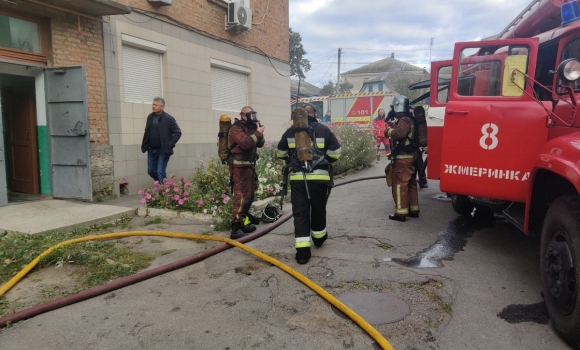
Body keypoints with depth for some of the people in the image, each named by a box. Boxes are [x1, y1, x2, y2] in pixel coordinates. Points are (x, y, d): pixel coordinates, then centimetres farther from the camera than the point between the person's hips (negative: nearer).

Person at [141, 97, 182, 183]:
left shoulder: (169, 118, -11)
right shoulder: (150, 117, 8)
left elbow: (178, 132, -11)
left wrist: (170, 145, -15)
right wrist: (144, 144, 9)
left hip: (163, 150, -6)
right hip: (151, 150, 6)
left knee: (160, 172, -7)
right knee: (151, 171, 13)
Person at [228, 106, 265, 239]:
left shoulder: (249, 128, 18)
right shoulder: (236, 128, -10)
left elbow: (260, 144, 15)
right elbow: (245, 143, -25)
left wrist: (259, 133, -1)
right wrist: (257, 133, -16)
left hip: (249, 166, 10)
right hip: (240, 167, -10)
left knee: (249, 196, 16)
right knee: (241, 196, -15)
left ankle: (242, 222, 27)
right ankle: (235, 229, -15)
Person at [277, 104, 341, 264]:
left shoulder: (290, 132, 7)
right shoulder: (323, 129, -1)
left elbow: (280, 153, 18)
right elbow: (335, 152, 0)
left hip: (297, 178, 1)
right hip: (319, 177, -1)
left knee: (300, 213, 2)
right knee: (318, 209, 18)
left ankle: (302, 251, -4)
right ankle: (319, 238, 39)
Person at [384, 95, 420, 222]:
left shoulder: (404, 120, -17)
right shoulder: (409, 119, 16)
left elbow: (399, 133, -33)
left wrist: (389, 130, -17)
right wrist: (392, 129, 7)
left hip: (403, 157, -10)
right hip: (410, 156, 10)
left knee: (400, 184, -5)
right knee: (411, 183, 15)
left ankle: (401, 213, -2)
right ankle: (413, 210, 23)